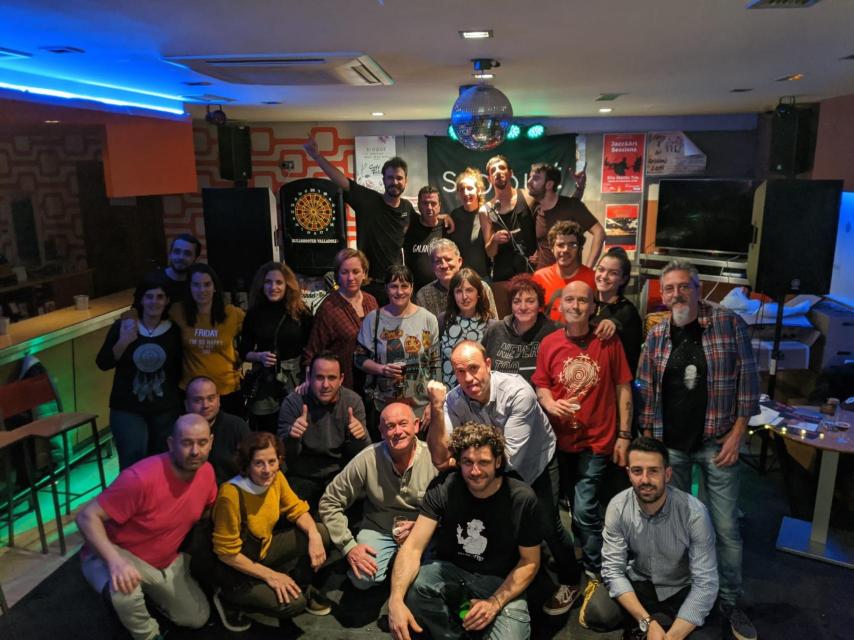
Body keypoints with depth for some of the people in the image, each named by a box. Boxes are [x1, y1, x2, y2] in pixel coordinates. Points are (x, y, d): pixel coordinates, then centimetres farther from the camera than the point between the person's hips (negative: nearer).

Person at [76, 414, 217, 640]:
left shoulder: (206, 472, -14)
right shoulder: (141, 478, -35)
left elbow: (208, 510, 7)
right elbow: (87, 517, -31)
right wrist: (115, 561, -45)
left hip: (166, 560, 6)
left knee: (197, 618, 12)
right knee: (125, 590, -39)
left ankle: (148, 591, 33)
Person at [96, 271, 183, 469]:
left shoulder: (174, 330, -3)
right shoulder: (123, 326, -5)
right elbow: (103, 364, -7)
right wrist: (123, 342, -21)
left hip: (165, 410, 2)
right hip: (127, 409, -1)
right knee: (133, 466, -6)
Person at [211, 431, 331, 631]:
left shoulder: (276, 478, -14)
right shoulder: (231, 494, -32)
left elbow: (296, 509, -1)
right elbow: (226, 553, -24)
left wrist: (314, 536, -21)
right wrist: (269, 575, -20)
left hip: (264, 549, 6)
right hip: (236, 568, -6)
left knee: (322, 533, -10)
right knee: (293, 603, -20)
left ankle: (299, 586, 14)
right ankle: (229, 599, 3)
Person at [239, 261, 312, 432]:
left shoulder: (301, 312, -2)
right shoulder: (254, 313, 3)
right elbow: (244, 351, 9)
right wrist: (260, 356, -11)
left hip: (295, 381, -1)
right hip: (263, 383, 1)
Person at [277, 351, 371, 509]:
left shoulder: (353, 401, -6)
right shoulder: (293, 402, -10)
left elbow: (359, 454, -4)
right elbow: (284, 454, -9)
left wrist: (360, 437, -27)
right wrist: (291, 437, -31)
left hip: (341, 473, 1)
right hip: (303, 476, -1)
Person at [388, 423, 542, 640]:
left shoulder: (523, 498, -16)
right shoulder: (443, 488, -13)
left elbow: (530, 562, -5)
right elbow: (413, 547, -19)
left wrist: (495, 603, -19)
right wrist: (396, 600, -36)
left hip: (501, 582, -1)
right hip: (450, 570, 2)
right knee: (407, 586, -28)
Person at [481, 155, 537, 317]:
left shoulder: (527, 197, 0)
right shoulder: (487, 211, 5)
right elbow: (489, 253, 5)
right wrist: (495, 240, -14)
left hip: (530, 271, -2)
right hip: (502, 277, 2)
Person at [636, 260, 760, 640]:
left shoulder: (728, 323, -4)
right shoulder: (657, 336, 4)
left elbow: (748, 378, -4)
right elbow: (646, 391, 8)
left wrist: (738, 432, -8)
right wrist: (647, 441, 4)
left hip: (717, 442, -2)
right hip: (669, 444, 2)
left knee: (726, 527, 5)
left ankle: (730, 603, 24)